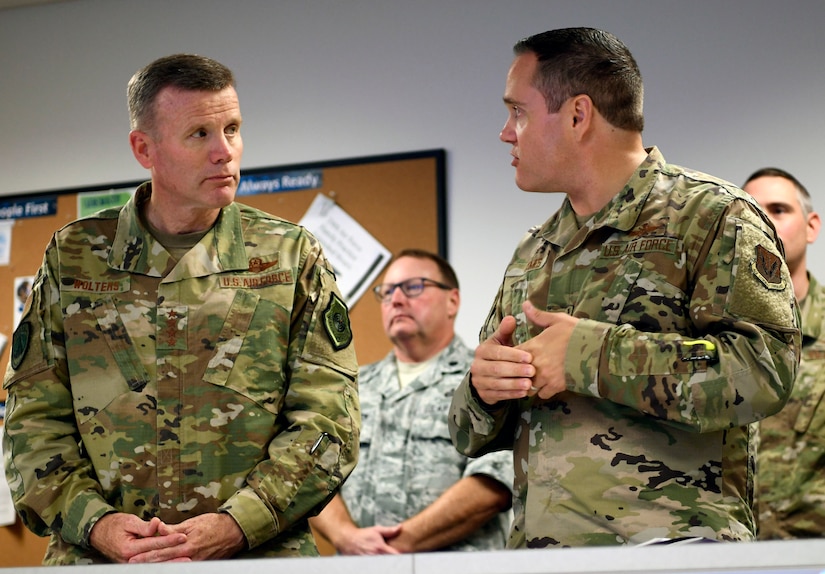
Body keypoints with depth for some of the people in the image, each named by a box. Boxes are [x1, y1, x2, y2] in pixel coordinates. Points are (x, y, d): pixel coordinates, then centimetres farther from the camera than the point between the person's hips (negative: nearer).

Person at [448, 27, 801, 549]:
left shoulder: (709, 216, 1)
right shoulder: (531, 256, 22)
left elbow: (765, 370, -16)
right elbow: (471, 435, 23)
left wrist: (591, 354, -15)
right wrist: (484, 390, -1)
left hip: (668, 544, -8)